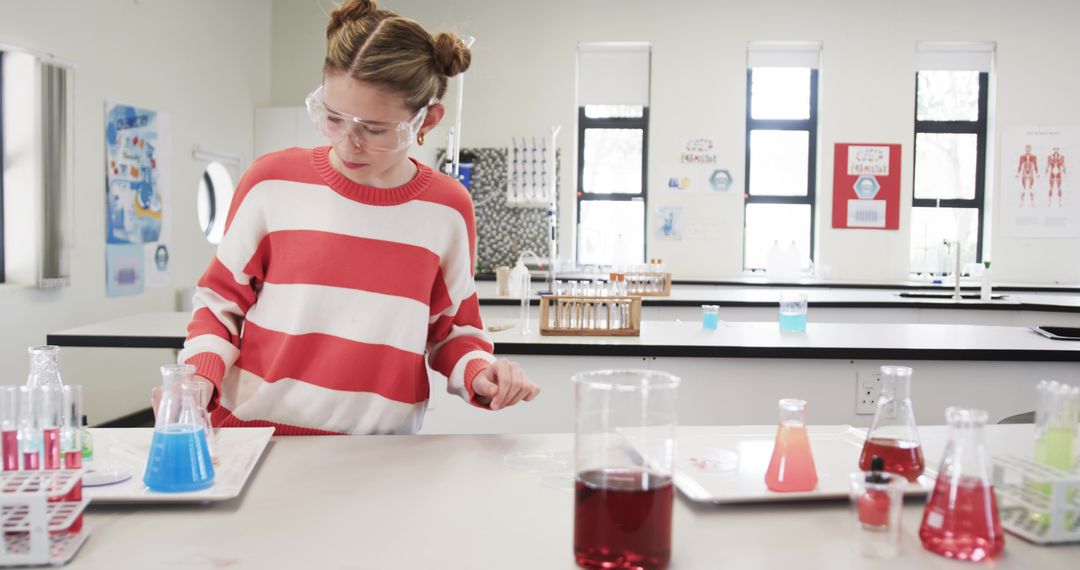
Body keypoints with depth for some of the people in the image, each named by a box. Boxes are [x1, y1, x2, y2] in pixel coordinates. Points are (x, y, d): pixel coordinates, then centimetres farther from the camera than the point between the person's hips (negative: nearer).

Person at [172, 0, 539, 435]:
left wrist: (478, 371, -8)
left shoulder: (447, 209, -1)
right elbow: (221, 300, 8)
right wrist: (200, 375, -8)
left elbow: (452, 327, 12)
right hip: (251, 430, -2)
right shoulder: (273, 181, -2)